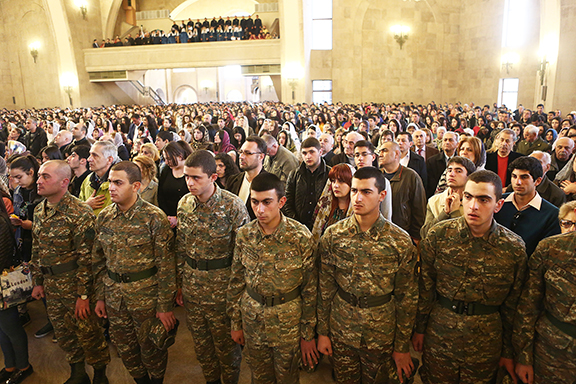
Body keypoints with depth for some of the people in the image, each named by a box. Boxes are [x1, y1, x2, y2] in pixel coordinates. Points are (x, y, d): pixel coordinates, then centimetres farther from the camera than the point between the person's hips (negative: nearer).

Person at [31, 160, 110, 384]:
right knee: (63, 332, 20)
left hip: (74, 282, -7)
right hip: (51, 286, 7)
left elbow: (86, 257, -19)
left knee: (88, 332, 6)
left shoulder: (80, 213, -20)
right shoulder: (39, 211, 4)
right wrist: (38, 281, 13)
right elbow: (36, 249, 13)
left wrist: (83, 294, -18)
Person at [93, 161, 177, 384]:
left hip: (146, 296, -5)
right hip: (114, 297, 5)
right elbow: (98, 261, 11)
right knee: (125, 348, 19)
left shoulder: (154, 218, -15)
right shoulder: (103, 218, 1)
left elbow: (166, 265, -14)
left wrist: (165, 306, -14)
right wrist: (99, 297, 10)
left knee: (151, 348, 12)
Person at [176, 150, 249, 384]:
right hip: (192, 285, 5)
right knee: (200, 340, 21)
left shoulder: (233, 206, -18)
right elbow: (181, 247, 9)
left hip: (222, 284, -5)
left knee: (226, 343, 13)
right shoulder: (184, 203, -1)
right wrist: (180, 284, 12)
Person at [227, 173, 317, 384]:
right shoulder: (244, 234, -7)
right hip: (252, 319, 3)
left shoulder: (300, 236, -17)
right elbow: (236, 281, 4)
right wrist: (236, 323, 8)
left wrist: (308, 333, -5)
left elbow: (310, 288, -10)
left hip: (288, 321, -2)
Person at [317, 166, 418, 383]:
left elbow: (407, 297, -5)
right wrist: (323, 332, 2)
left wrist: (402, 347, -1)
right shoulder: (333, 235, -8)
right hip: (341, 331, 1)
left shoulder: (401, 241, -12)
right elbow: (325, 287, 0)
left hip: (381, 334, -1)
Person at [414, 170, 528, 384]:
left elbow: (512, 305, 0)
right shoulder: (439, 235, -10)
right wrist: (419, 329, 3)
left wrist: (508, 352, 6)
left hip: (486, 342, 0)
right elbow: (425, 286, -1)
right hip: (439, 335, 0)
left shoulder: (514, 247, -9)